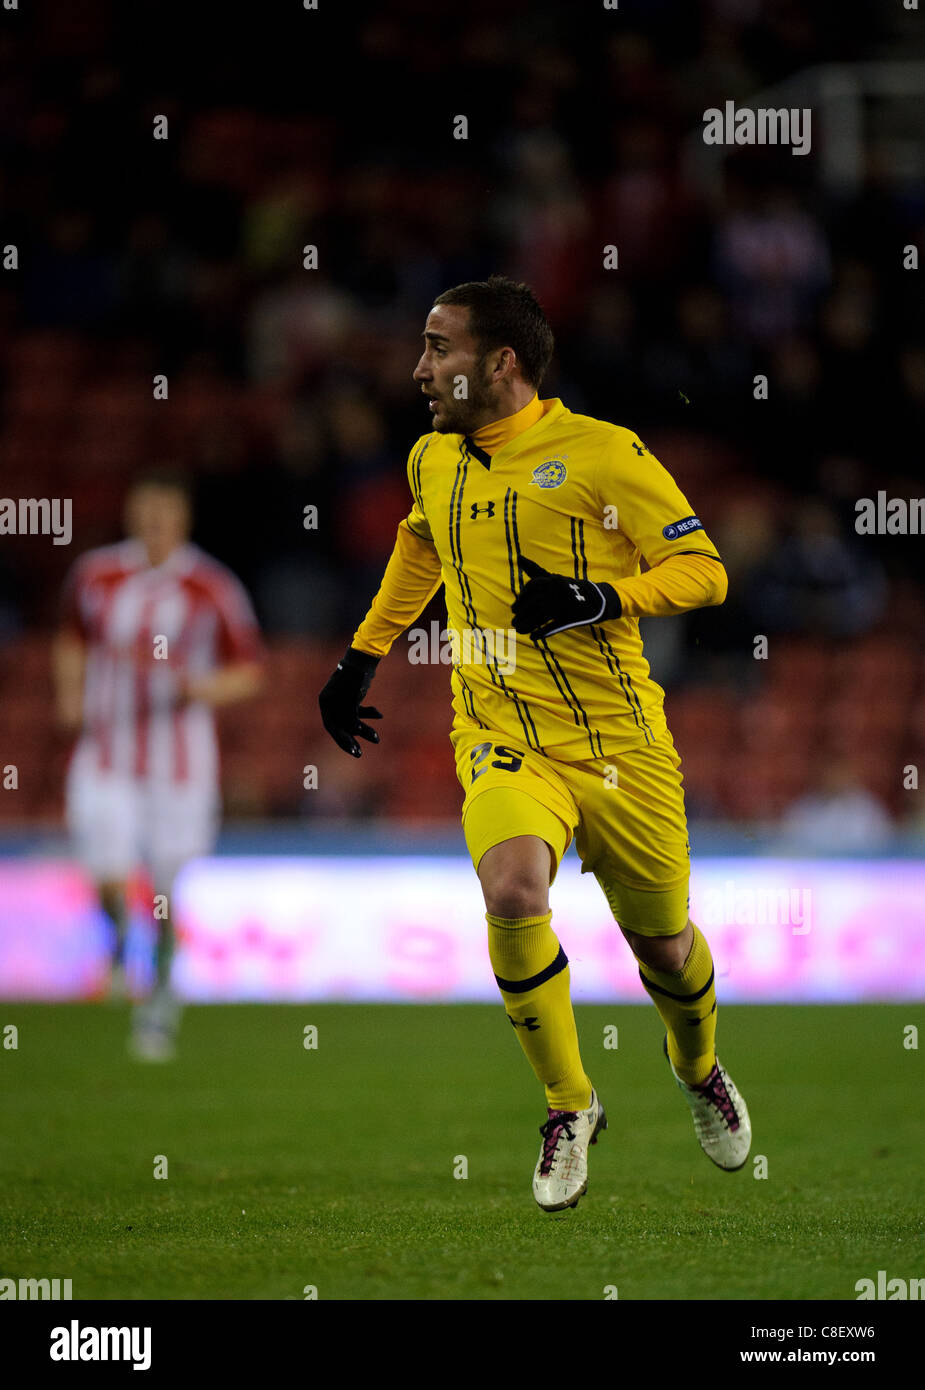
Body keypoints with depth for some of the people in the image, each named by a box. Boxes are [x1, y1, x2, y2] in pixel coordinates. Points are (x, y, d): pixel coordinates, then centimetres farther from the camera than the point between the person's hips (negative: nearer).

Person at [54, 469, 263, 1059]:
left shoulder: (214, 589, -4)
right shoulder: (94, 575, 3)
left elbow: (249, 673, 1)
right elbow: (73, 638, 21)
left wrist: (195, 687, -17)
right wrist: (71, 693, 4)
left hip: (182, 762, -1)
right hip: (106, 760, 1)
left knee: (174, 895, 0)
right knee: (110, 883, -14)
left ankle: (165, 993, 26)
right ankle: (124, 938, 22)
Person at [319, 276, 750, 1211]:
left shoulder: (602, 453, -9)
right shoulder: (433, 461, 8)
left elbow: (703, 570, -7)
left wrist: (600, 597, -23)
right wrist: (361, 658, 30)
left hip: (617, 741, -2)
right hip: (501, 740, 2)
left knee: (662, 942, 9)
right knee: (512, 893, -27)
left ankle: (697, 1067, 46)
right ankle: (569, 1107, -8)